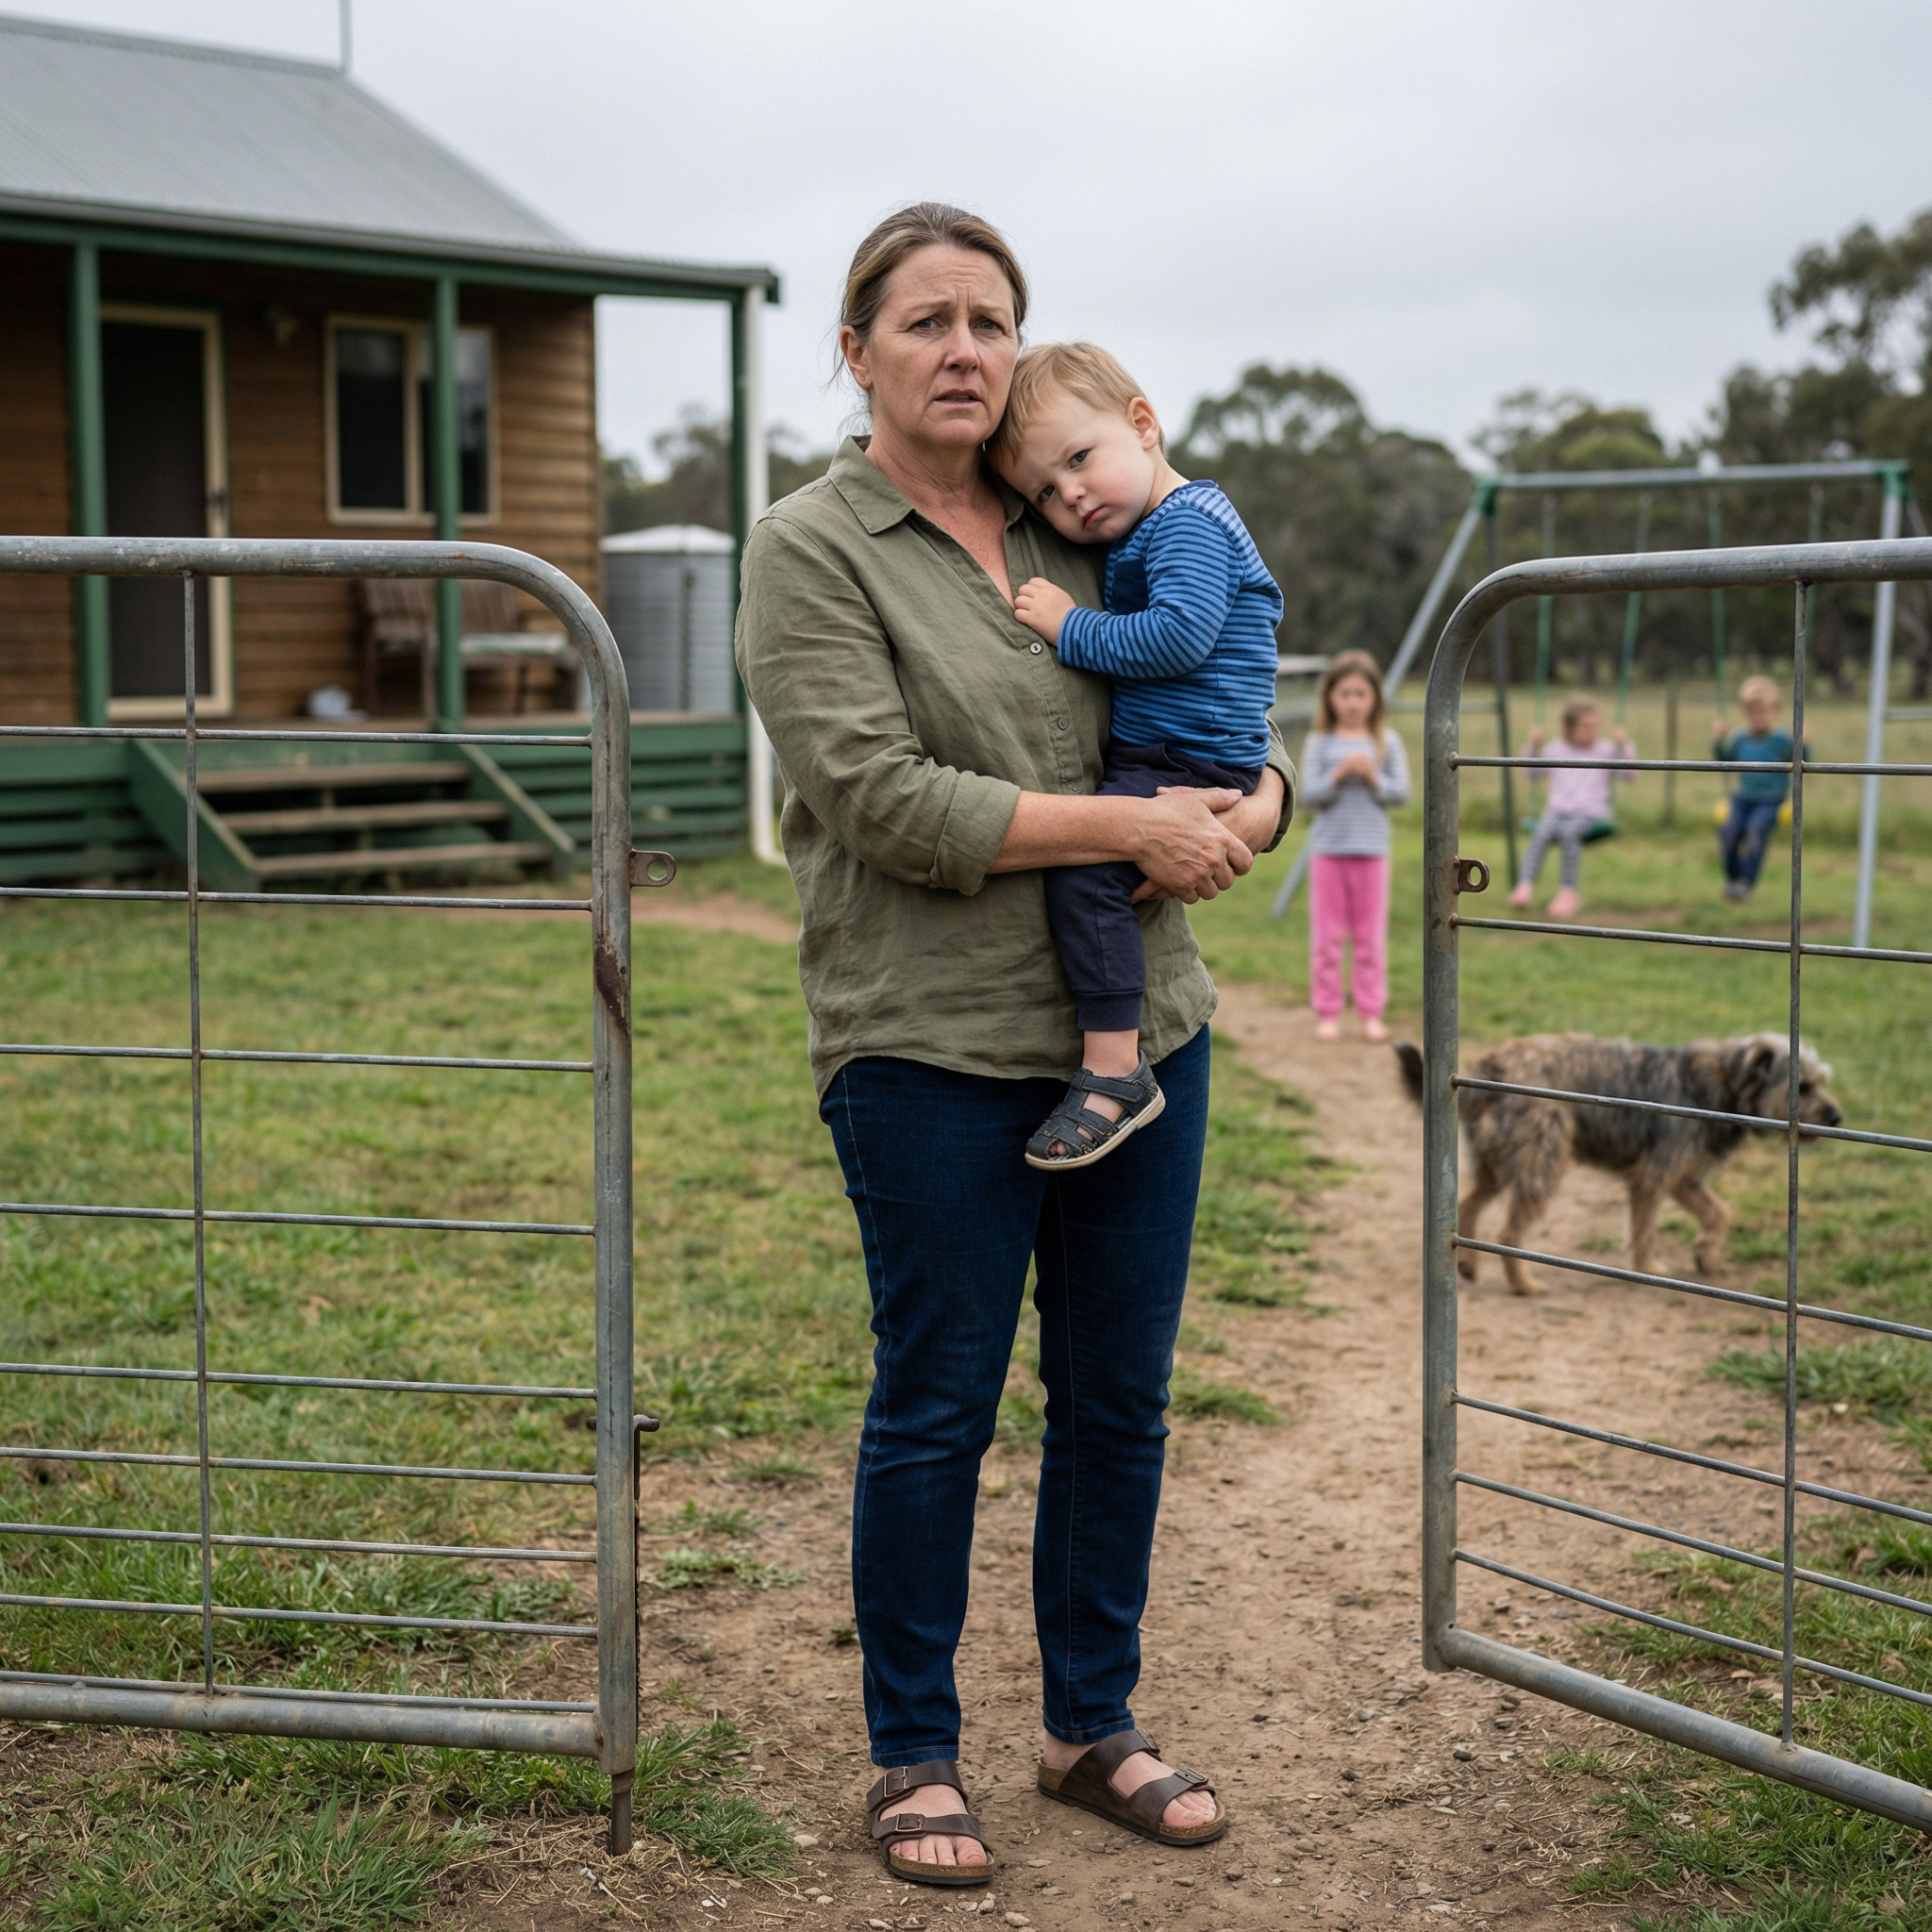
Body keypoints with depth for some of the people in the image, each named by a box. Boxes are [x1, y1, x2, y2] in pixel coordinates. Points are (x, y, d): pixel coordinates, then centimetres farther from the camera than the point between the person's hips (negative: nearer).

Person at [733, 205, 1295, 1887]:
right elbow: (881, 800, -16)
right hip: (933, 1051, -5)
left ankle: (1094, 1723, 29)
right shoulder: (811, 550, -4)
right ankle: (914, 1754, 21)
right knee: (938, 1404, 4)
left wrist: (1256, 802, -4)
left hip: (1140, 1028, 5)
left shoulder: (1080, 530, 12)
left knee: (1119, 1395, 12)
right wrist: (1127, 826, -16)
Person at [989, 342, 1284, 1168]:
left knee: (1082, 867, -26)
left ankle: (1113, 1071, -26)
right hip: (1147, 759, 11)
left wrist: (1071, 629, -17)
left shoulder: (1188, 522, -11)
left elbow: (1180, 635, -26)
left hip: (1193, 766, -11)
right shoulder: (1135, 537, 20)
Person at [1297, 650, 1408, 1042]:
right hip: (1328, 849, -1)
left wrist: (1373, 777, -16)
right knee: (1327, 937, 3)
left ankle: (1371, 1013, 11)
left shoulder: (1387, 742, 2)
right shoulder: (1319, 743, 0)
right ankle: (1327, 1013, 10)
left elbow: (1402, 793, -1)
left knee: (1370, 937, 5)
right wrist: (1339, 774, -20)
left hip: (1371, 850, 1)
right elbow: (1308, 794, -7)